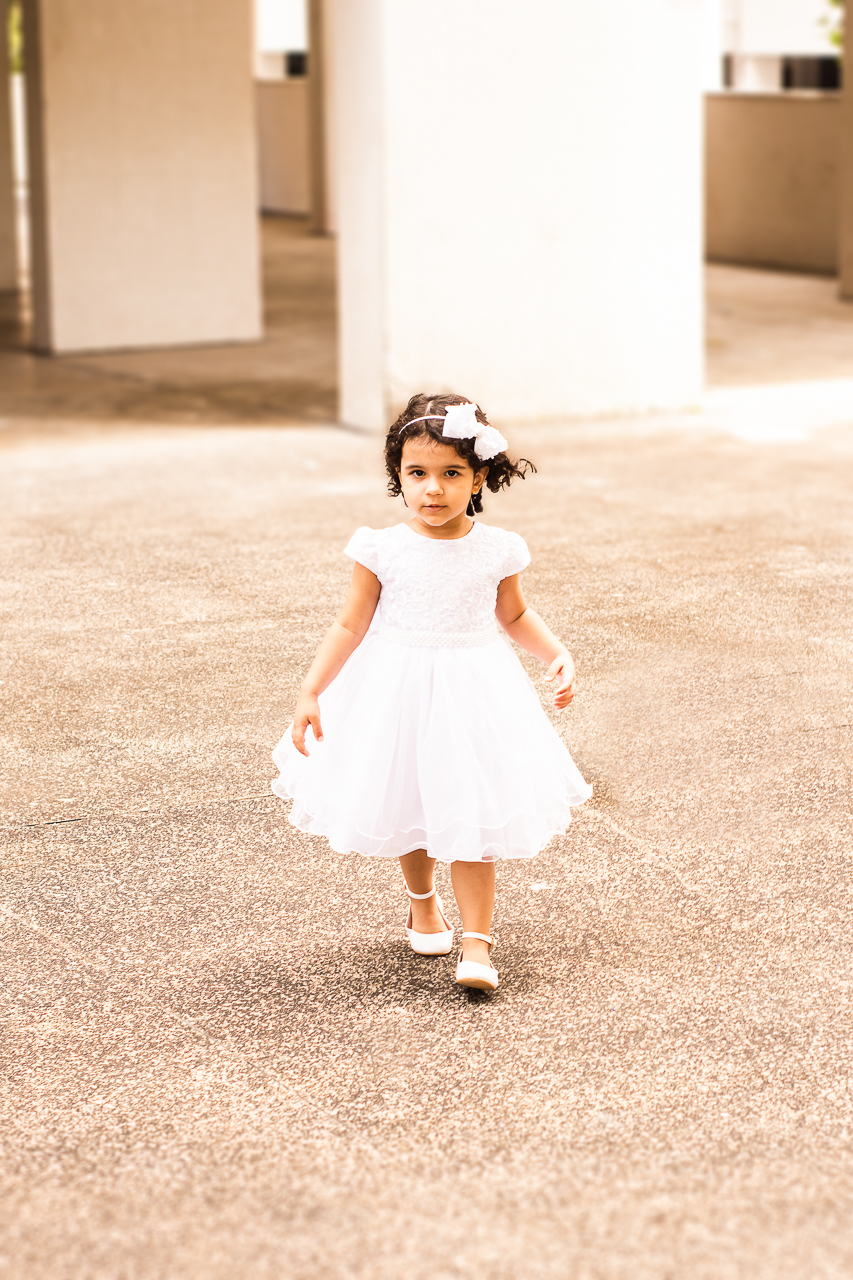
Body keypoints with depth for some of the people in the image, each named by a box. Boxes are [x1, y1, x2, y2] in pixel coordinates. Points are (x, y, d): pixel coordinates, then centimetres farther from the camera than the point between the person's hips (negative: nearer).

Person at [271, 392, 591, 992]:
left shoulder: (497, 550, -7)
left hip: (473, 693, -1)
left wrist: (559, 653, -4)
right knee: (404, 808, 16)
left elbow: (515, 616, 10)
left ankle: (477, 943, 1)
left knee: (469, 815, -6)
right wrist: (310, 694, -7)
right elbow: (352, 625, -4)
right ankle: (423, 903, 43)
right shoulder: (381, 549, -11)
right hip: (396, 693, 1)